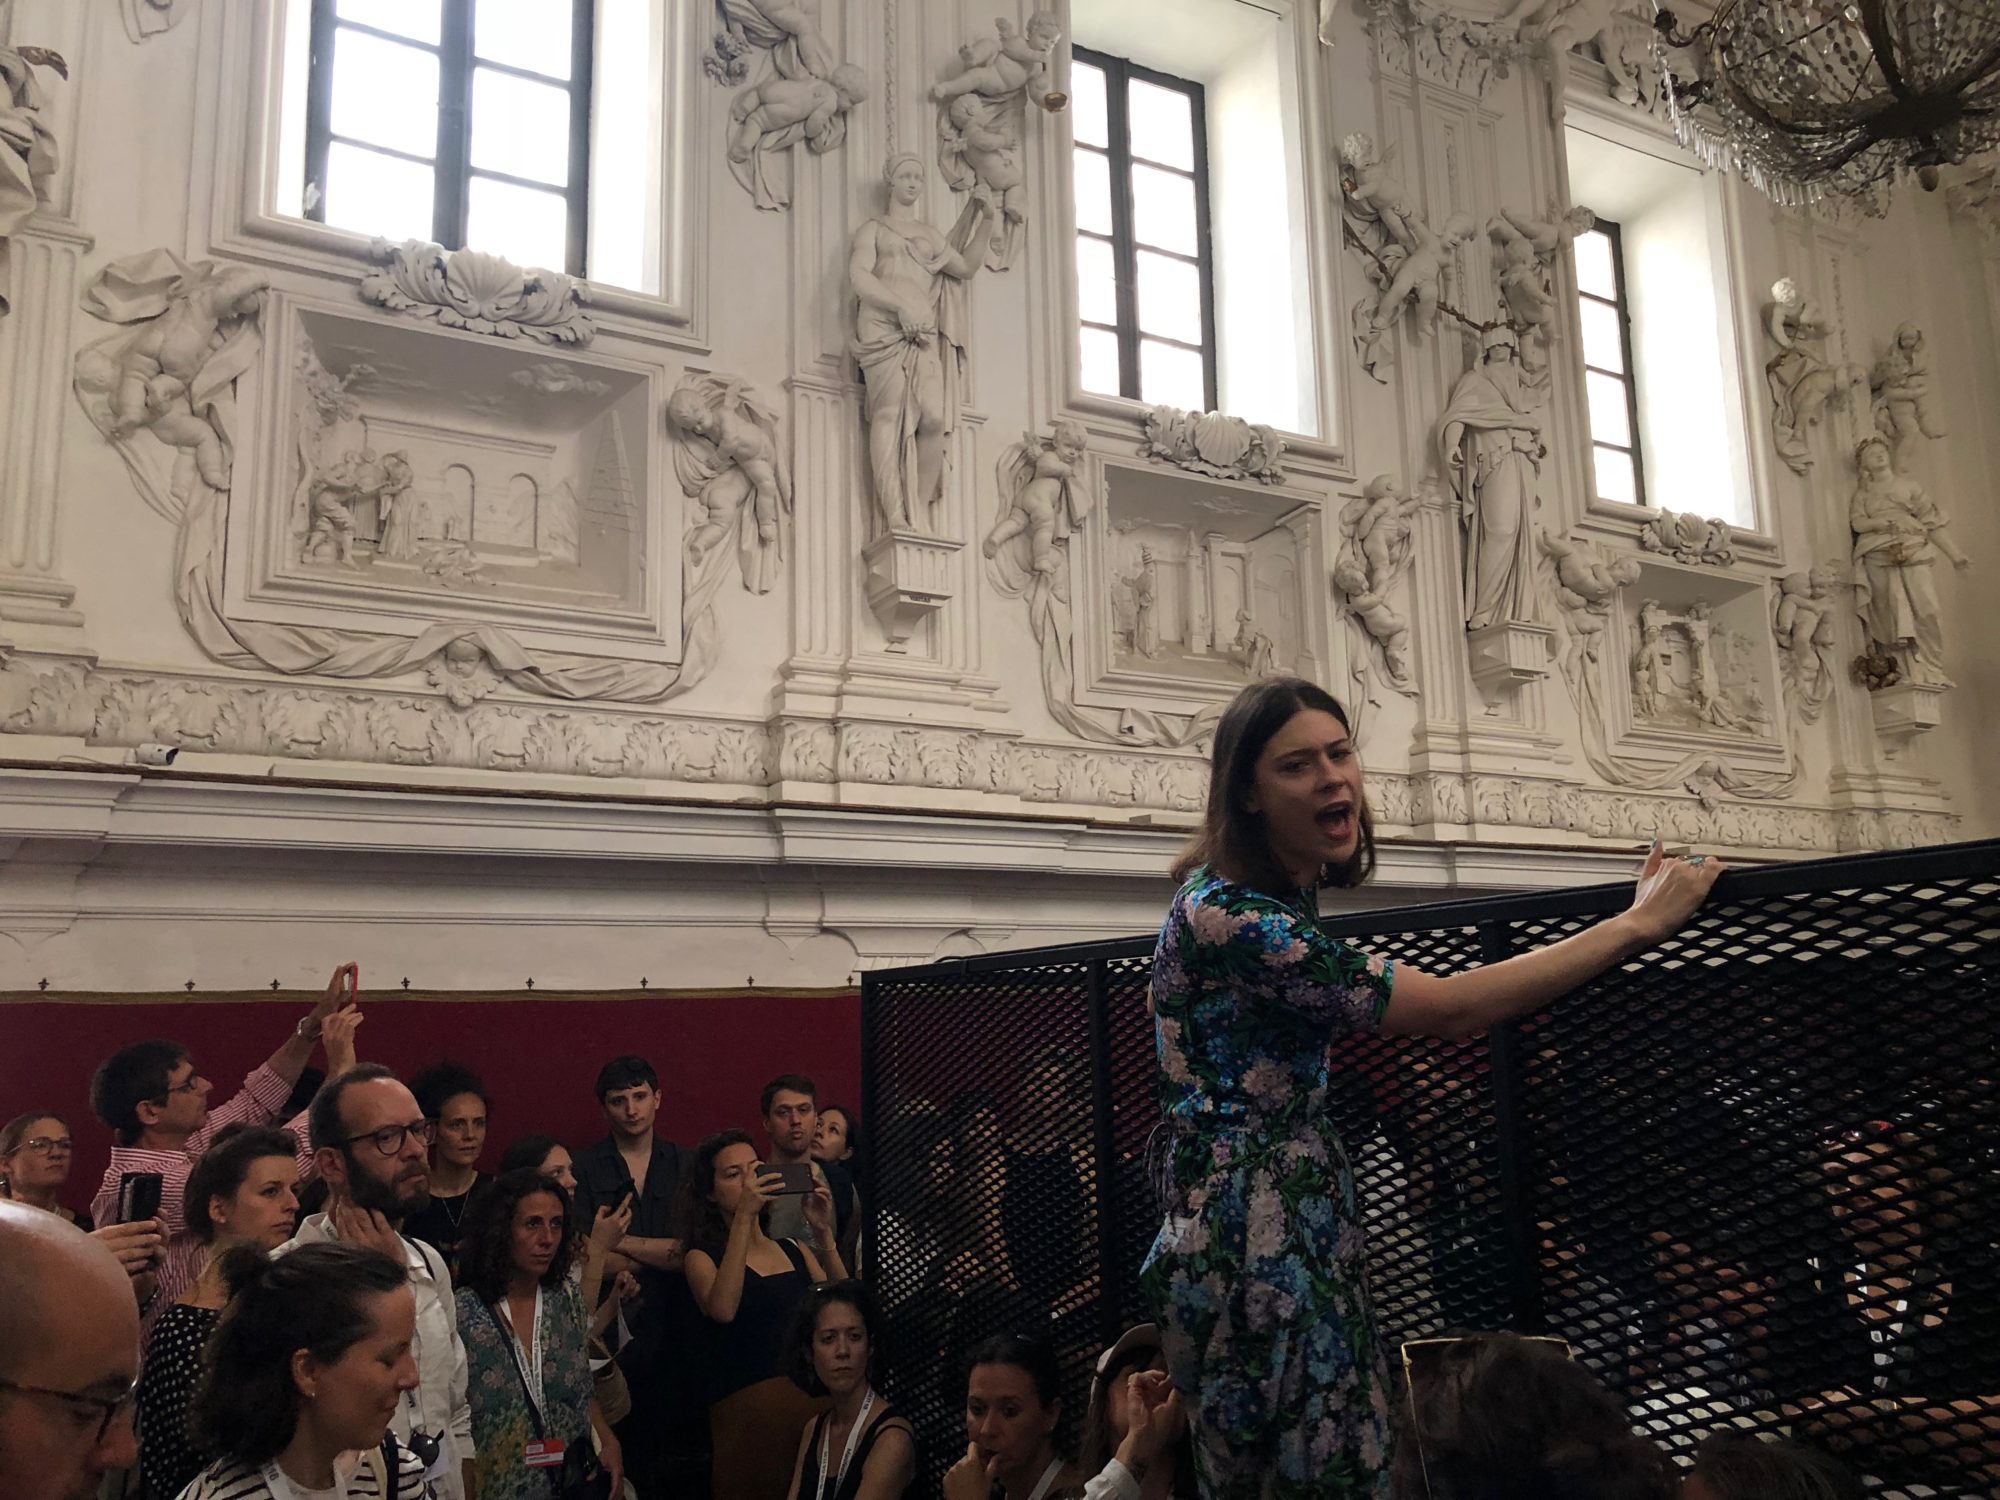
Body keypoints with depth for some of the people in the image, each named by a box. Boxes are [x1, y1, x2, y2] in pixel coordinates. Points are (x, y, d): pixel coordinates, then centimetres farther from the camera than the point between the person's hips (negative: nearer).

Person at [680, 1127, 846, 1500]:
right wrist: (743, 1217, -22)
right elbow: (723, 1310, -21)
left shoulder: (794, 1249, 12)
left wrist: (825, 1233, -10)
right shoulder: (703, 1257, 1)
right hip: (747, 1408, -4)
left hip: (814, 1399, 4)